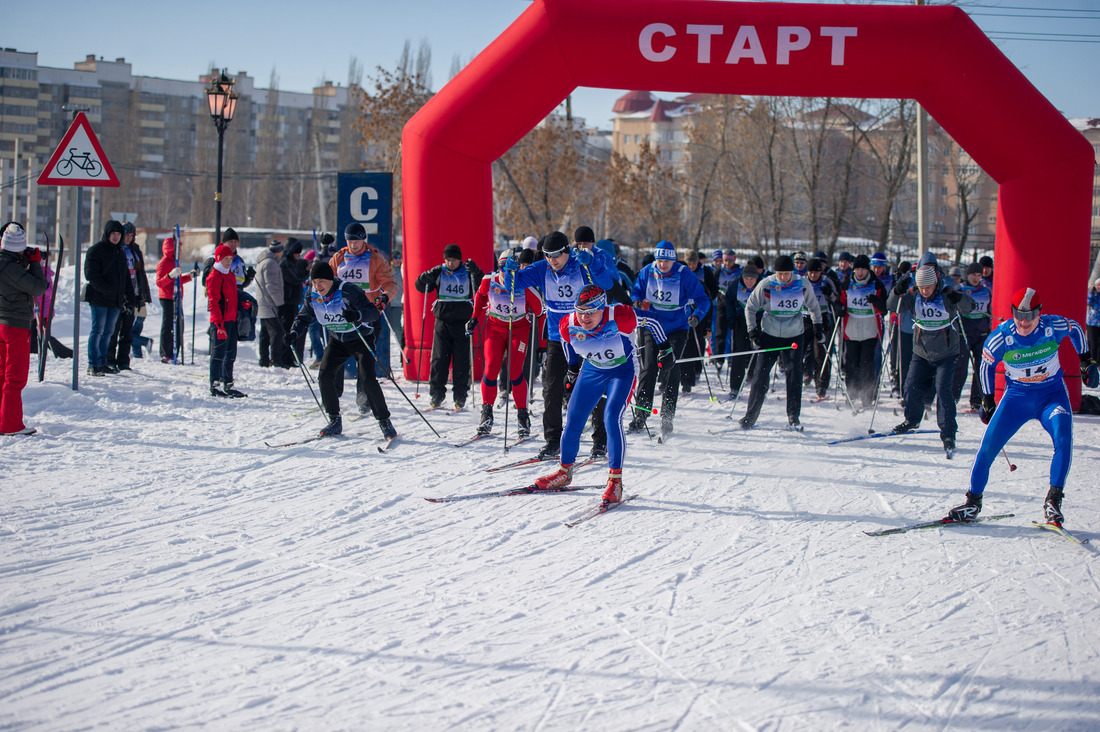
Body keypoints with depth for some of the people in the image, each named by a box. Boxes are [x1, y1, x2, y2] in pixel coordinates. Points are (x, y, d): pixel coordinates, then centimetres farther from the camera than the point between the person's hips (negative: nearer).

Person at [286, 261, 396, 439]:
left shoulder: (348, 291, -27)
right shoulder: (313, 296, -9)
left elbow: (374, 312, -32)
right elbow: (303, 317, 7)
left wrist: (357, 315, -52)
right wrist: (294, 333, -13)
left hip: (360, 338, -6)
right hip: (337, 340, 6)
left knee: (367, 379, -17)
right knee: (324, 376, -8)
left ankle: (384, 421, -4)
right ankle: (335, 421, 7)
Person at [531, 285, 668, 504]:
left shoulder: (620, 318, -33)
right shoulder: (568, 326, -22)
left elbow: (651, 321, -16)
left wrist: (664, 347, -3)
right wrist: (572, 367, 16)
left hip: (623, 370, -4)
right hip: (592, 370, 4)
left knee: (612, 418, -22)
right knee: (573, 419, 3)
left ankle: (615, 479, -15)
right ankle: (565, 471, 24)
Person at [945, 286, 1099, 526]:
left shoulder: (1055, 327, -18)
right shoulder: (1001, 337, -18)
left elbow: (1076, 329, 7)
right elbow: (986, 365, 1)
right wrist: (987, 399, 6)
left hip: (1052, 394, 0)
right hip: (1016, 396, 0)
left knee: (1063, 438, -27)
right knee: (988, 445, -9)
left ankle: (1054, 499, -20)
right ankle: (973, 501, 8)